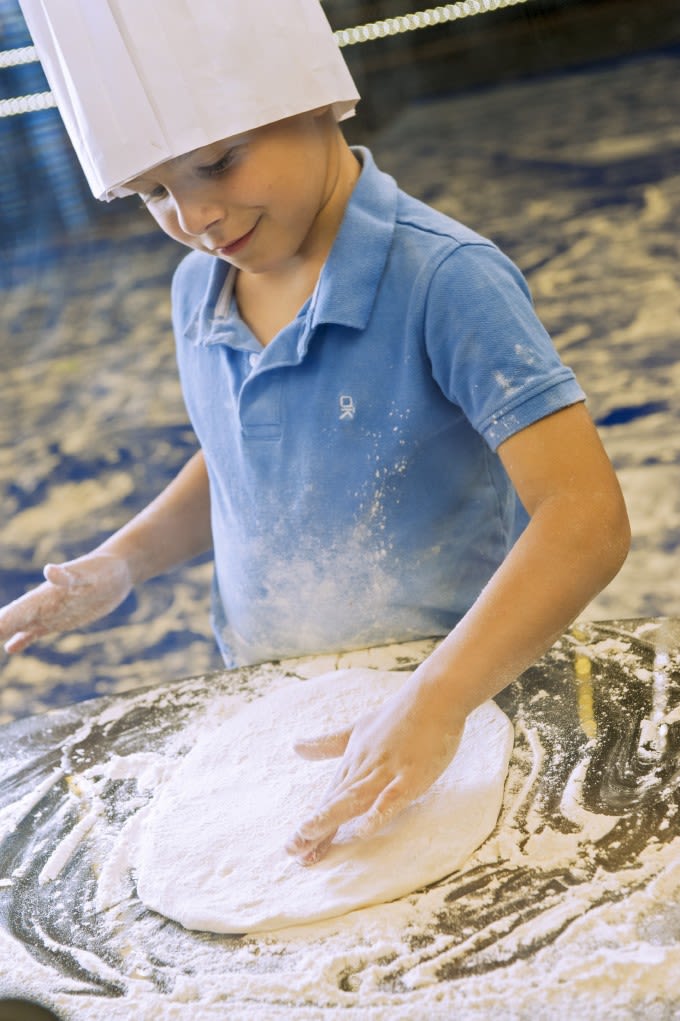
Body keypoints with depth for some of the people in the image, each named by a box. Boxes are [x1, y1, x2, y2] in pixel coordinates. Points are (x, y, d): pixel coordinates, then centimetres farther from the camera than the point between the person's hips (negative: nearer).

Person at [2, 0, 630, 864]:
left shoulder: (444, 279, -24)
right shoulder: (196, 293, -3)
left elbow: (586, 519, -30)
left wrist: (432, 704, -40)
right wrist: (120, 563, 0)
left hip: (472, 698, -5)